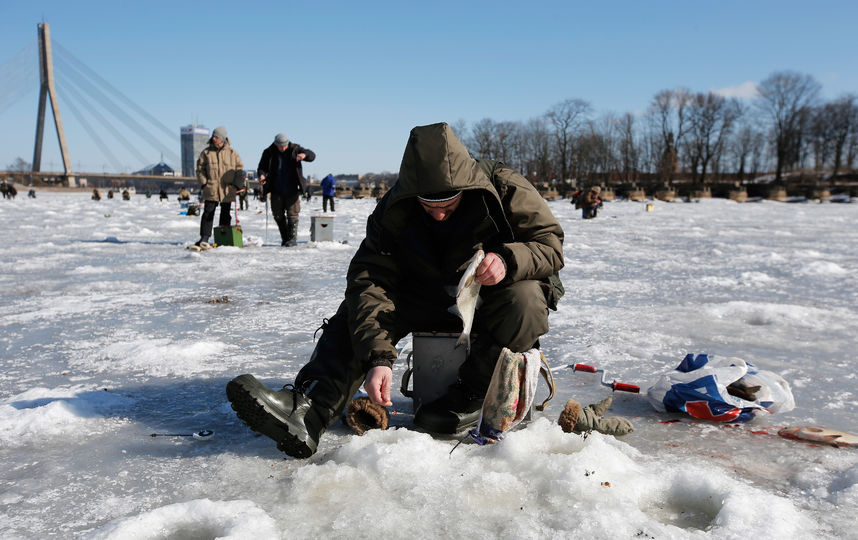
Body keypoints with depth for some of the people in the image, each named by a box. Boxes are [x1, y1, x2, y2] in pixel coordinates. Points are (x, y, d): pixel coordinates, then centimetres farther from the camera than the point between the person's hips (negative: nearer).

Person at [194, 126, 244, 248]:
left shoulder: (232, 153, 5)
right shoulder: (206, 152, 6)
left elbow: (239, 170, 7)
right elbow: (200, 169, 8)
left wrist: (236, 185, -3)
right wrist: (204, 183, -4)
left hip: (227, 190, 1)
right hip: (211, 189, -1)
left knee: (225, 214, 8)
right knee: (208, 213, -6)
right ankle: (204, 238, -6)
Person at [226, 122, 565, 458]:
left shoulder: (505, 190, -22)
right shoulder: (394, 211, -18)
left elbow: (550, 242, -16)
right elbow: (370, 279, -25)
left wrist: (508, 260, -39)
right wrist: (376, 356, -38)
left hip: (494, 295, -2)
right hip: (429, 299, 3)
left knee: (525, 298, -36)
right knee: (358, 309, -16)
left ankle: (469, 398, -22)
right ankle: (307, 410, -36)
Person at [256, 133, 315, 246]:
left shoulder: (294, 149, -4)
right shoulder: (269, 153, -2)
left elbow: (312, 155, -6)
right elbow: (262, 167, 5)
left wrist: (304, 154, -30)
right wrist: (262, 175, -19)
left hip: (292, 190, -2)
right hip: (276, 190, 2)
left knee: (292, 214, -3)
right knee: (278, 215, 7)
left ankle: (292, 238, 7)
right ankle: (284, 238, 21)